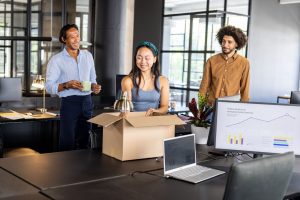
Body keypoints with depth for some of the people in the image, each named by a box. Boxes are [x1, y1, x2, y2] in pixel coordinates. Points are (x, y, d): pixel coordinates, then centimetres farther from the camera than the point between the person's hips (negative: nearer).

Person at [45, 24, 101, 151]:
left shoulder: (88, 56, 12)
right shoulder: (57, 60, -2)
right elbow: (49, 87, -6)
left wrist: (94, 86, -2)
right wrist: (67, 85, -22)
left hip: (87, 102, 4)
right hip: (69, 103, -4)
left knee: (85, 141, 9)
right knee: (67, 143, -3)